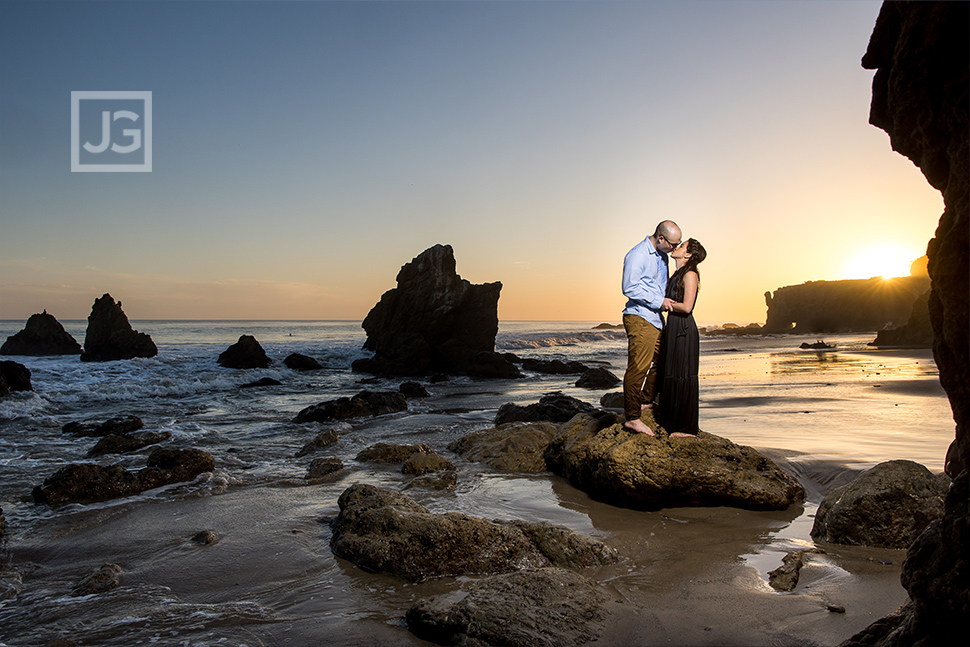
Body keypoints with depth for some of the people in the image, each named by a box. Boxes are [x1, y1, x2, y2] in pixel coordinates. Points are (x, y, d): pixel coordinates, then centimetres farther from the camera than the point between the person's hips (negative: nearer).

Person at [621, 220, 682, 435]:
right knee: (638, 367, -10)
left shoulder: (662, 255, 16)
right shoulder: (637, 255, -13)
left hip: (656, 318, 9)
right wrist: (658, 302, -16)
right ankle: (631, 417, -5)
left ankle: (646, 403, 31)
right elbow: (630, 288, -18)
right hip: (639, 318, -9)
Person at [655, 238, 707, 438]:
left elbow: (686, 307, -19)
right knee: (669, 375, 13)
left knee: (682, 377, -2)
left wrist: (663, 302, -8)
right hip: (672, 328, 9)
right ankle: (672, 423, 23)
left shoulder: (690, 274, -11)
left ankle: (686, 428, 7)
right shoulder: (676, 274, 15)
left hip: (683, 330, -9)